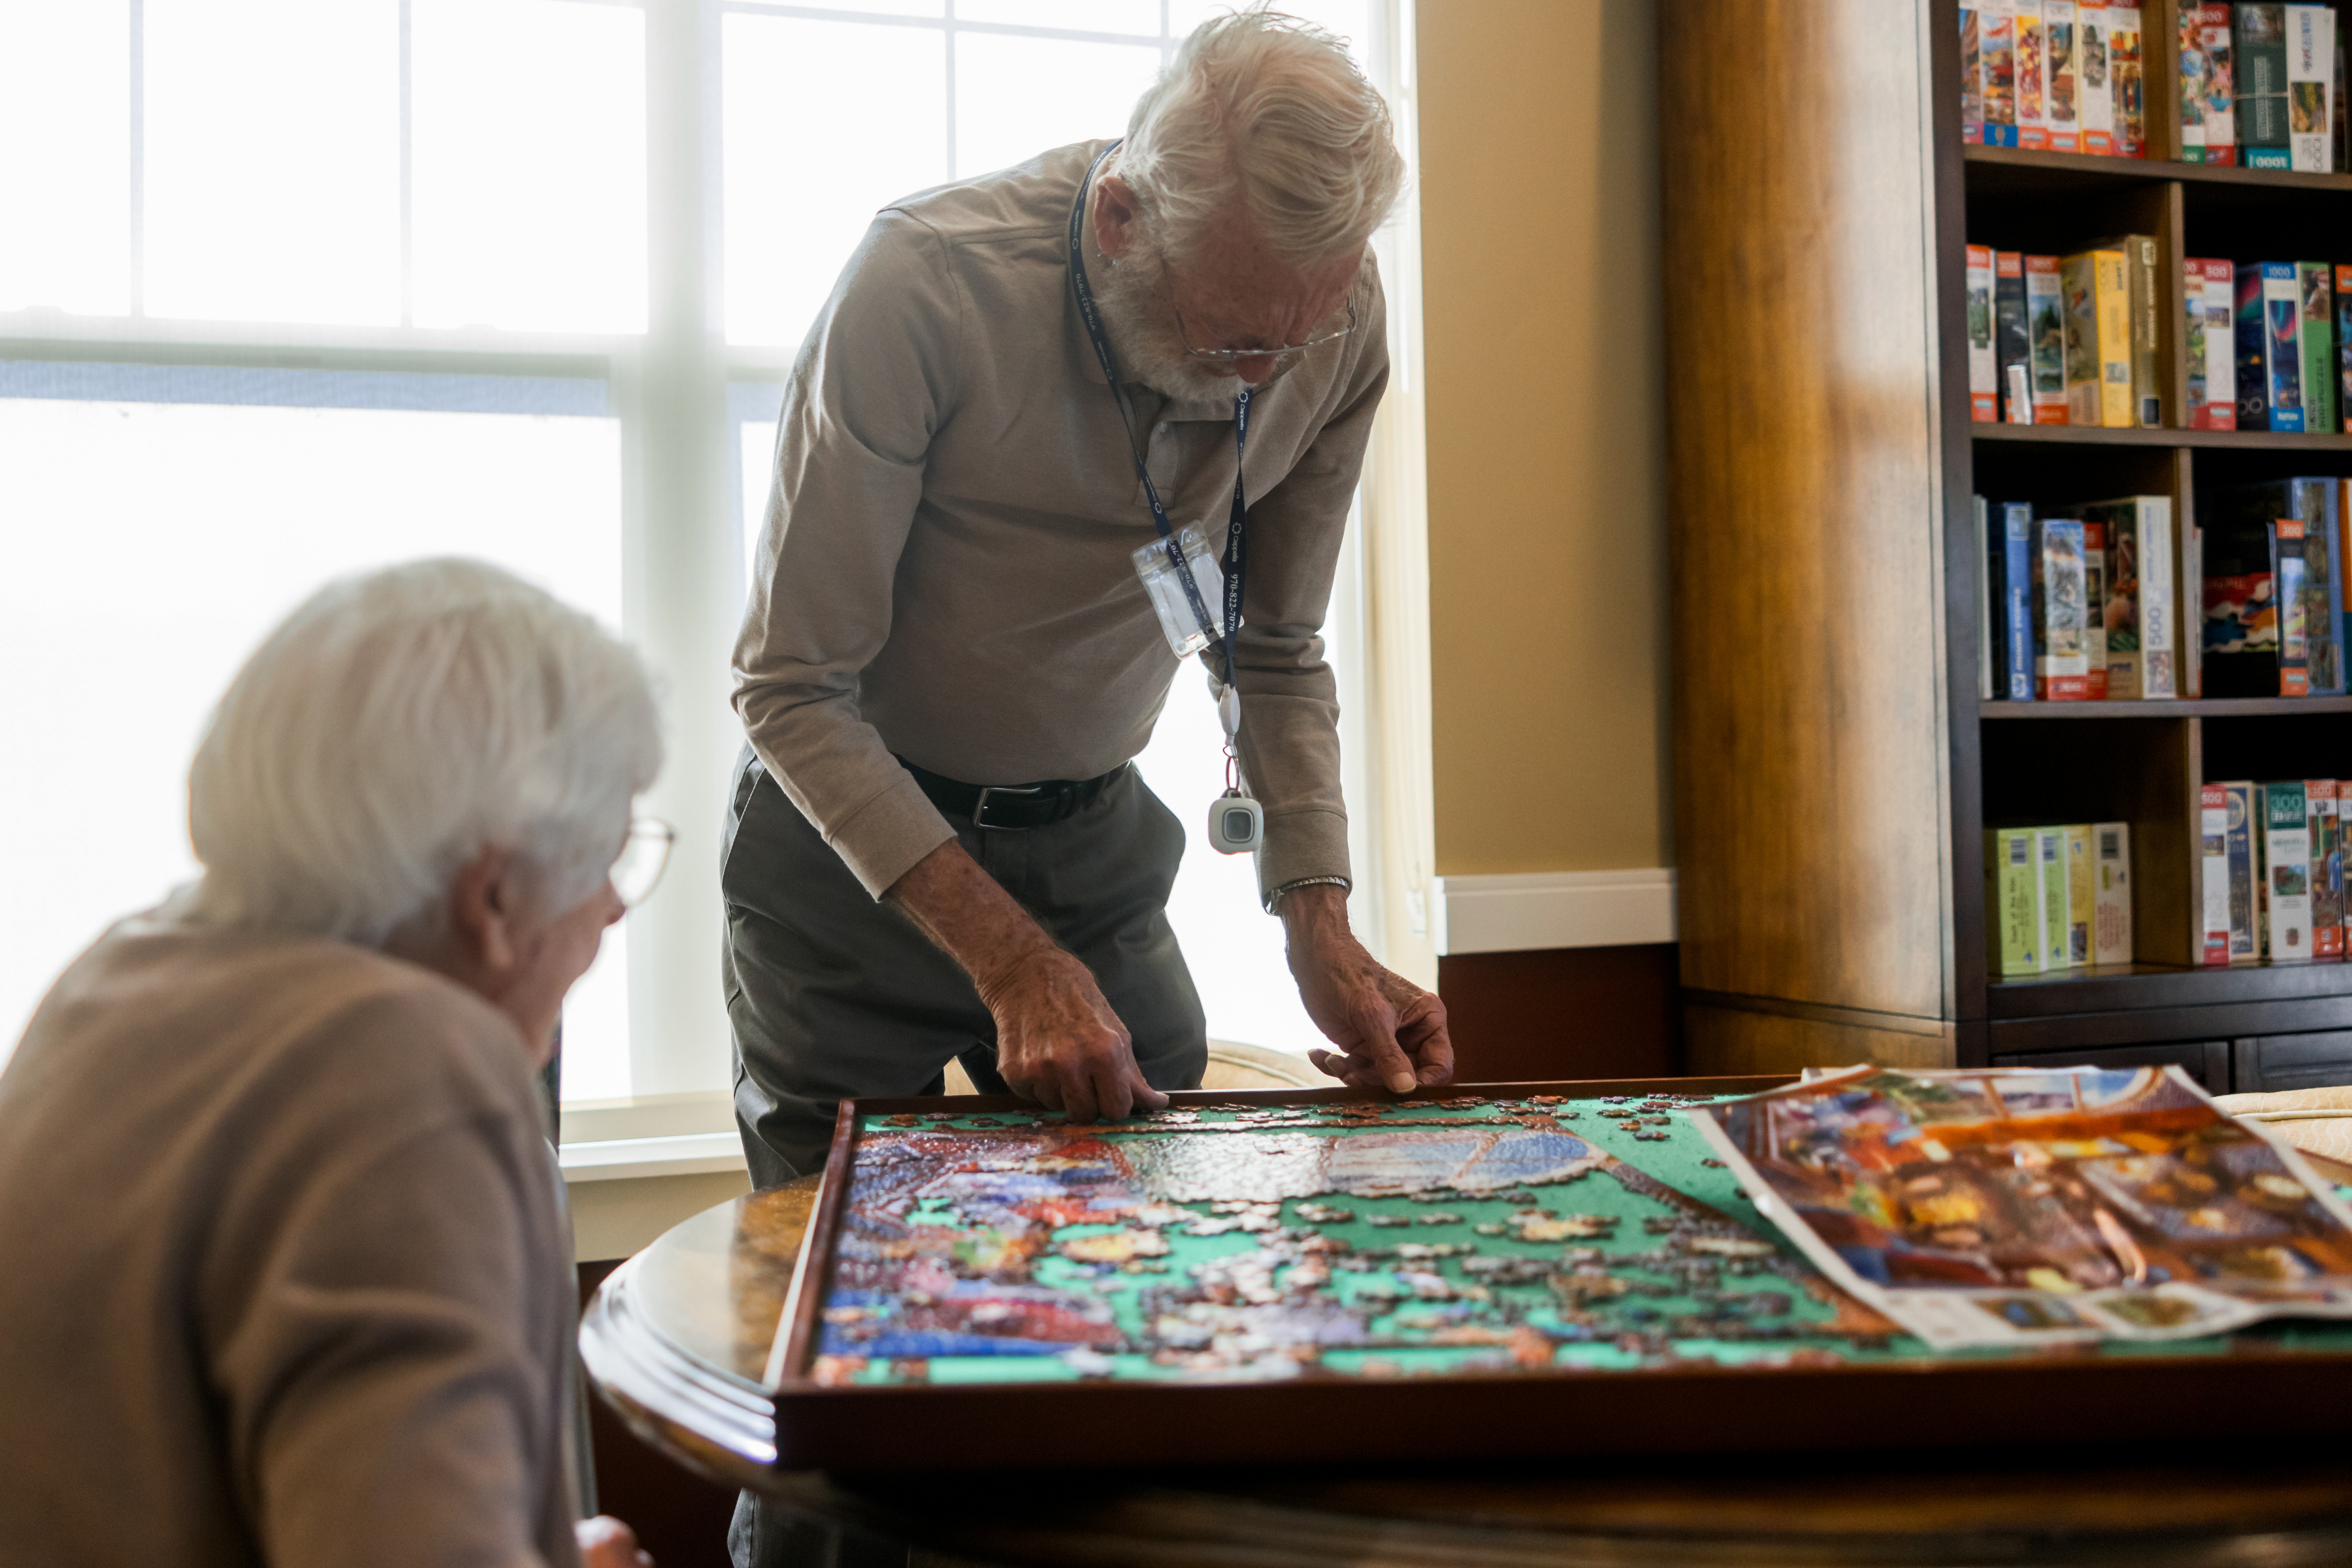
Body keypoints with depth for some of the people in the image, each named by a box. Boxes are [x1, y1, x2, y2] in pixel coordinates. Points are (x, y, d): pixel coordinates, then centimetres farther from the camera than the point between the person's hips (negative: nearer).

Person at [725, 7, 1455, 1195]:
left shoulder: (1339, 319, -13)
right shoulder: (924, 286, -28)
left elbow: (1276, 657, -2)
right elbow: (794, 689, -23)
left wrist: (1319, 928, -15)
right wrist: (1013, 961, -30)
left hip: (1095, 836, 3)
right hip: (854, 828, -3)